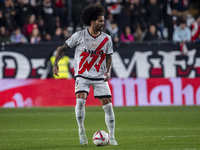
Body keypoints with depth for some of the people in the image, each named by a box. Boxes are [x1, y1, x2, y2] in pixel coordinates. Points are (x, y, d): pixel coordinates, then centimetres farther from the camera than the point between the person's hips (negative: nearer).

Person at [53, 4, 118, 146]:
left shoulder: (106, 39, -2)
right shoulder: (79, 35, -8)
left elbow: (109, 57, 7)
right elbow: (63, 48, 0)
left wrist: (107, 72, -10)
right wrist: (56, 62, -14)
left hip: (100, 77, 2)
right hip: (82, 75, -2)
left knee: (108, 105, -6)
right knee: (80, 100, -23)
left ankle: (111, 137, 5)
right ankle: (81, 131, -1)